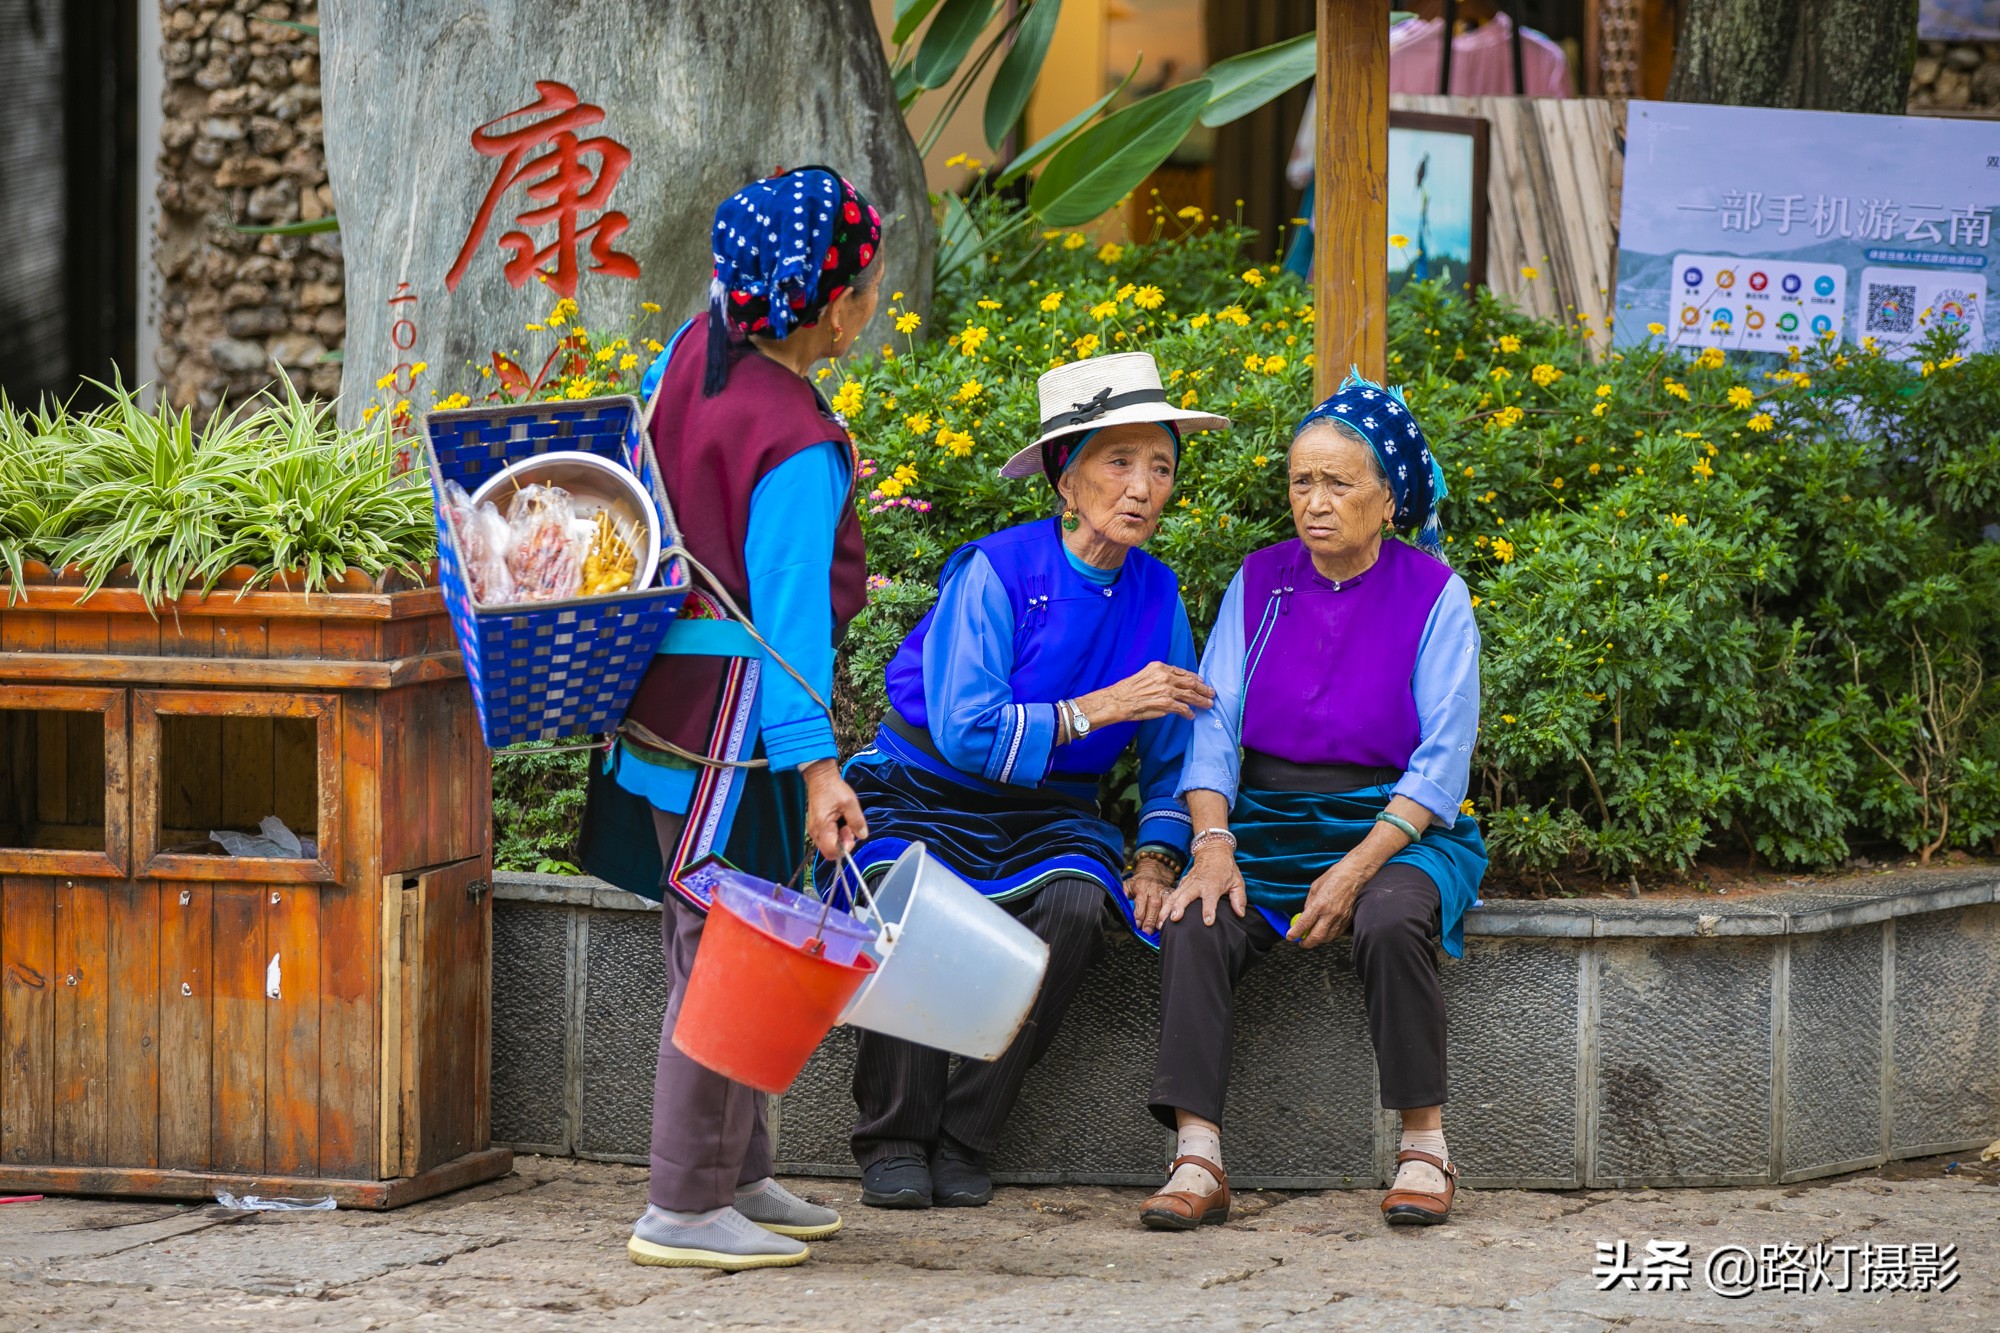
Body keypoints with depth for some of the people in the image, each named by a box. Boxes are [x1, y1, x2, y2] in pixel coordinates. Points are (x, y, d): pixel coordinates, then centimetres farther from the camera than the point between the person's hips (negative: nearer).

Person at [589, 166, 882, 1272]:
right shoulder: (799, 447, -20)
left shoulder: (693, 351, 3)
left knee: (716, 942, 17)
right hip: (730, 715, -9)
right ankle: (683, 1210, 0)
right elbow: (789, 612, -21)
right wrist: (815, 766, -21)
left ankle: (737, 1178, 26)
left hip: (665, 680, 9)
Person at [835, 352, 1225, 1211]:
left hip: (1045, 818, 4)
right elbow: (966, 733, -20)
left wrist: (1156, 859, -6)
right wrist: (1104, 705, -22)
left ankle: (963, 1140, -19)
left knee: (1077, 903, -32)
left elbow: (1171, 759, 13)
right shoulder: (996, 572, -12)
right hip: (928, 798, -4)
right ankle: (893, 1141, -18)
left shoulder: (1157, 598, 4)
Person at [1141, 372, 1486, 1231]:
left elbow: (1442, 761, -7)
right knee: (1195, 924, -27)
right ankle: (1197, 1160, -30)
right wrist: (1213, 844, -14)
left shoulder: (1432, 595, -1)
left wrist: (1355, 870, -19)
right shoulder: (1260, 582, 9)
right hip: (1270, 826, 3)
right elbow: (1212, 723, 4)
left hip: (1397, 829, -3)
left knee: (1390, 921, -35)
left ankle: (1424, 1147, -20)